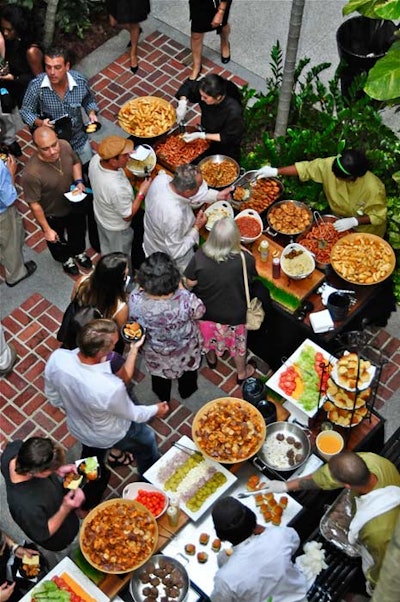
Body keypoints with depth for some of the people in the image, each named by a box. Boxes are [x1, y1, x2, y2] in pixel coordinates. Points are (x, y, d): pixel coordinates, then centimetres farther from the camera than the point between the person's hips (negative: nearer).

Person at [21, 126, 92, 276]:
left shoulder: (65, 146, -27)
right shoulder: (31, 173, -42)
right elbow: (34, 204, -27)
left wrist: (78, 182, -18)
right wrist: (47, 229, -17)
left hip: (74, 205, 4)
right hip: (52, 215, -4)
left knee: (78, 232, 33)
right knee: (57, 241, 28)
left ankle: (79, 252, 66)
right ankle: (66, 259, 62)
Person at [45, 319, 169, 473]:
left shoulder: (57, 357, -33)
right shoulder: (111, 388, -46)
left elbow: (54, 397, -10)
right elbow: (132, 414, -21)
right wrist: (155, 410, 0)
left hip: (77, 428, 4)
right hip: (109, 436, -4)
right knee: (146, 441, 29)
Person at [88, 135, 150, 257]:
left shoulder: (95, 160, -26)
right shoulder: (117, 188, -46)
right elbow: (128, 216, -28)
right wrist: (141, 193, -22)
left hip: (100, 215, 7)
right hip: (116, 228, -7)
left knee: (106, 247, 35)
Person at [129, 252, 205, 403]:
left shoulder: (135, 299, -36)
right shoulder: (185, 299, -41)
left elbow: (132, 318, -12)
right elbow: (199, 312, -17)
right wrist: (181, 289, -12)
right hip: (185, 348, -1)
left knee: (159, 372, 34)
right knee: (188, 365, 34)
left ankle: (163, 396, 62)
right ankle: (186, 391, 62)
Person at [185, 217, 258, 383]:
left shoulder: (200, 256, -29)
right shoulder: (245, 259, -31)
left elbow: (190, 282, -15)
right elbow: (251, 279, -10)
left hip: (206, 311, 2)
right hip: (233, 315, -1)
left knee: (209, 336, 33)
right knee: (237, 343, 27)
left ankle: (211, 359, 62)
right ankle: (242, 372, 51)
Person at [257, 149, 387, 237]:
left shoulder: (374, 189, -38)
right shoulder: (331, 165, -29)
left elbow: (378, 216, -24)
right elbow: (306, 168, -18)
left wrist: (354, 221, -36)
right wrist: (275, 171, -22)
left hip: (364, 230, -4)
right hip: (340, 219, 4)